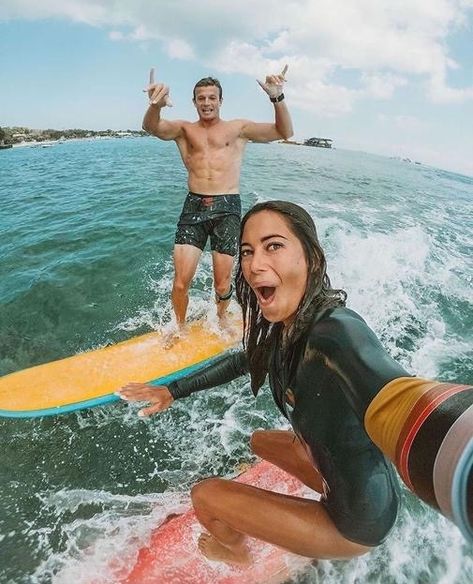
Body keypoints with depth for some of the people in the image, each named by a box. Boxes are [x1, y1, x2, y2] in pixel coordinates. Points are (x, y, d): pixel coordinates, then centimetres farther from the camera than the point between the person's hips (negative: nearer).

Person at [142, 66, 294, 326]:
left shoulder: (238, 128, 11)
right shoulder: (184, 129, 13)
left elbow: (284, 132, 3)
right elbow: (152, 127, -8)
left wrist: (277, 98, -15)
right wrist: (156, 105, -31)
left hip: (227, 208, 0)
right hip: (194, 206, 1)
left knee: (222, 284, 1)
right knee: (181, 282, -6)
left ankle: (220, 320, 32)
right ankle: (179, 327, 20)